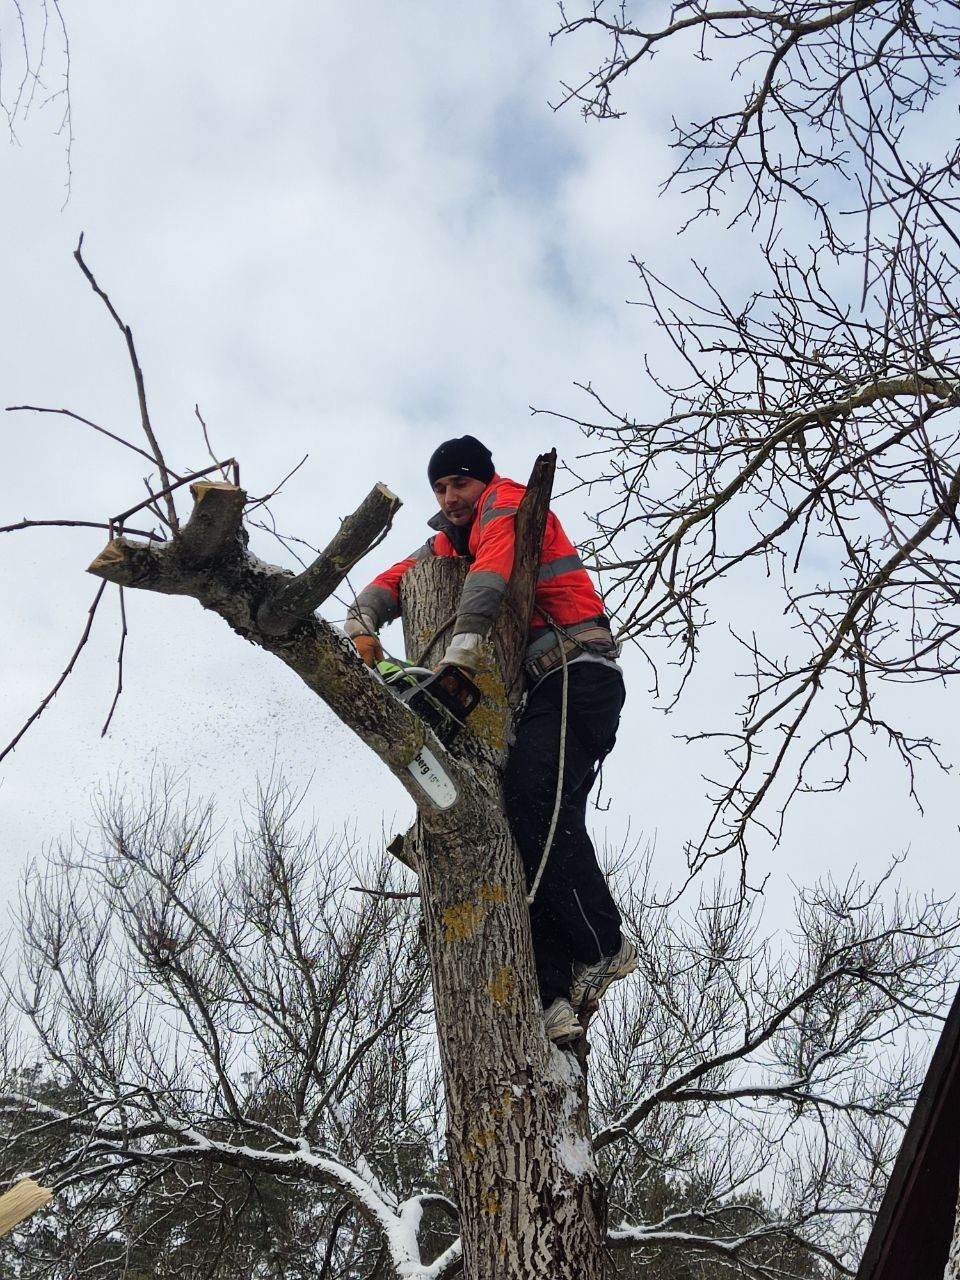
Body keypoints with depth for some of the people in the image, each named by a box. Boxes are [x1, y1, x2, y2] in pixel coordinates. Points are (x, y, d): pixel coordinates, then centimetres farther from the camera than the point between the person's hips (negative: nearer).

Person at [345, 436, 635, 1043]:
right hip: (544, 692, 8)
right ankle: (557, 997, -12)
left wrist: (461, 651, -34)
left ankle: (603, 946, -21)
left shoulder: (507, 503, 1)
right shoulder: (444, 546, 26)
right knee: (532, 836, -5)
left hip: (580, 672, -8)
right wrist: (362, 629, -6)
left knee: (533, 795, -26)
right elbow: (389, 584, 17)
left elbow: (491, 573, -19)